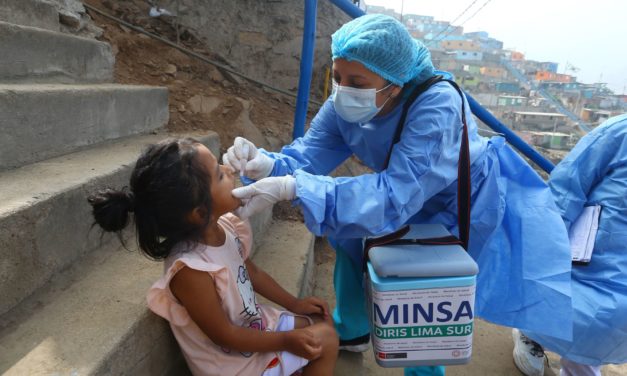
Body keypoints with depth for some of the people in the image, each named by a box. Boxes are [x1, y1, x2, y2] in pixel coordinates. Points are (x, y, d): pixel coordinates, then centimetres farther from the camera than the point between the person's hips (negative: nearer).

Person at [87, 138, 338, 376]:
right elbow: (225, 336, -23)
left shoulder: (226, 226, -14)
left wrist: (294, 303, 10)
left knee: (327, 333, 9)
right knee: (319, 342, -8)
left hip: (257, 324, 7)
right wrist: (287, 340, -14)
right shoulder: (191, 270, -36)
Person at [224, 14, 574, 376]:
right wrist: (267, 164, -44)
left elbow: (394, 196, -46)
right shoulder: (344, 104, -19)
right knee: (349, 226, 4)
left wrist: (291, 188, -53)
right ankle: (352, 330, 28)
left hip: (465, 204, -6)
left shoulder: (437, 107, -39)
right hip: (412, 201, 6)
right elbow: (307, 156, -20)